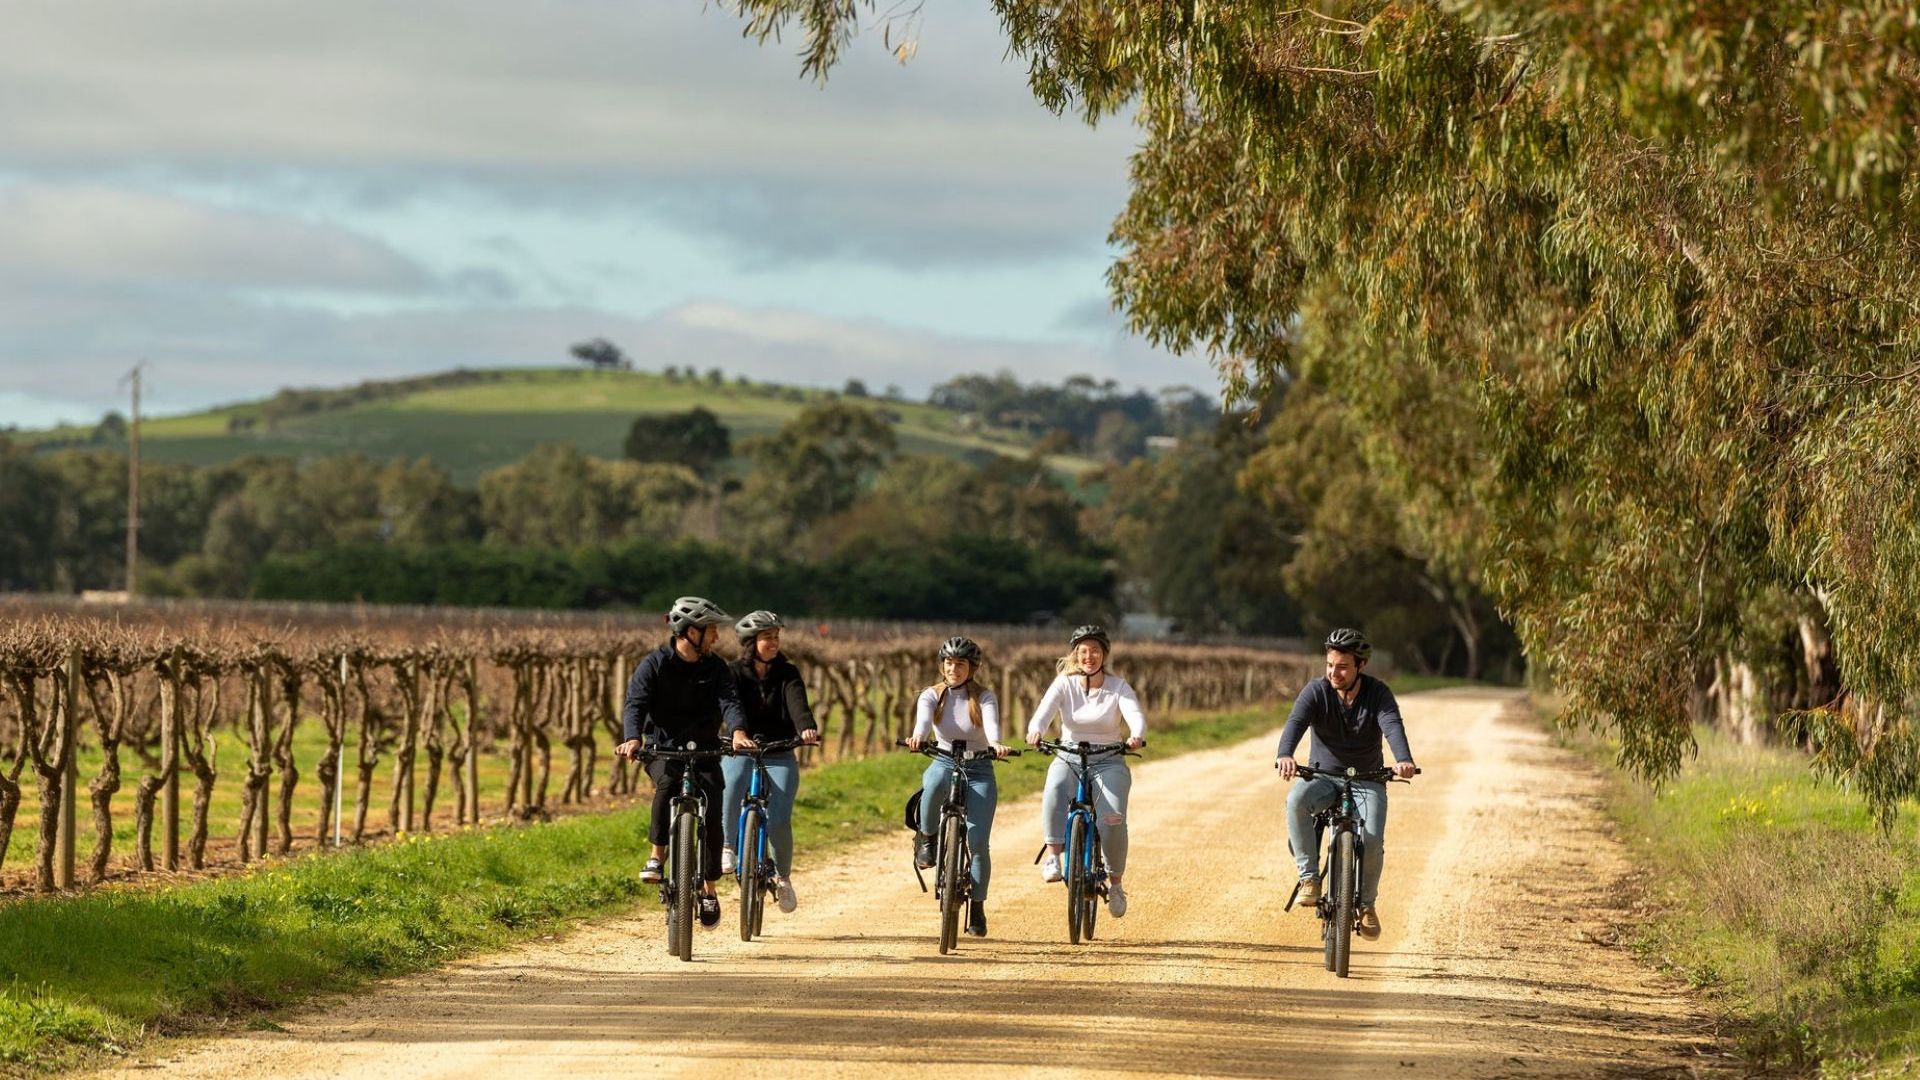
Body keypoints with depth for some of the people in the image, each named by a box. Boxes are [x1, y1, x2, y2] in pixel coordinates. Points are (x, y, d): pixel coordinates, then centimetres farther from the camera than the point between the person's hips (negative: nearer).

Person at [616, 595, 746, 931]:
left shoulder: (716, 668, 0)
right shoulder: (654, 664, -8)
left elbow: (728, 702, -15)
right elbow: (635, 704, -20)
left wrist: (737, 731, -38)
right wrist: (632, 738, -41)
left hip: (704, 750, 3)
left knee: (711, 813, -10)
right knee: (668, 782, -35)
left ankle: (709, 890, 5)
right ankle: (658, 857, -23)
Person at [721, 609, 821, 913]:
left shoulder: (787, 674, 1)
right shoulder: (735, 673, -2)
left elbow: (797, 703, -16)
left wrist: (806, 728, -39)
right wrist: (738, 734, -41)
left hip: (779, 755, 1)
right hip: (741, 751, -1)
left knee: (779, 821, -13)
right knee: (732, 784, -36)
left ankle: (783, 877, 13)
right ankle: (727, 846, -18)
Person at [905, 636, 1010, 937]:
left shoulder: (984, 698, -1)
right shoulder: (931, 696, 2)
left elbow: (991, 722, -22)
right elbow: (923, 718, -20)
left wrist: (995, 744, -46)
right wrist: (917, 736, -44)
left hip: (979, 771, 0)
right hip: (944, 763, 0)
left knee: (978, 842, -12)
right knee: (935, 781, -40)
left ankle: (977, 908, 3)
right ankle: (926, 838, -15)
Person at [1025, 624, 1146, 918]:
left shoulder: (1118, 687, -2)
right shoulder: (1064, 684, 0)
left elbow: (1135, 715, -19)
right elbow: (1045, 711, -17)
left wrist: (1136, 736, -43)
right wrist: (1035, 731, -41)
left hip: (1108, 763, 0)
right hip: (1068, 759, 0)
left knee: (1113, 818, -24)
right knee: (1055, 789, -36)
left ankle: (1115, 883, -4)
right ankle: (1053, 856, -32)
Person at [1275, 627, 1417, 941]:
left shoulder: (1377, 694, -9)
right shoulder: (1316, 691, -10)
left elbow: (1392, 726, -27)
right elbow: (1295, 723, -27)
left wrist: (1403, 760, -49)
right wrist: (1285, 755, -50)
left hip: (1368, 782, 0)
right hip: (1323, 777, 0)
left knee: (1372, 840, -24)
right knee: (1297, 800, -35)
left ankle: (1367, 903, 4)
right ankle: (1309, 878, -24)